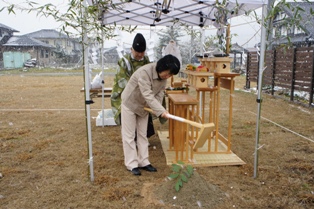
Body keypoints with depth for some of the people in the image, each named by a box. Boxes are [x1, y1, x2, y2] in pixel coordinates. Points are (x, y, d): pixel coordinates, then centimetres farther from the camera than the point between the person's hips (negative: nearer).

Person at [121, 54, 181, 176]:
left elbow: (160, 92, -5)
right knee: (129, 135, 1)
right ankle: (131, 164, 9)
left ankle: (143, 162, 20)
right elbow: (147, 95, -39)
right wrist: (161, 111, -43)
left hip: (144, 106, 7)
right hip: (130, 104, -6)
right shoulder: (144, 72, -35)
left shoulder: (164, 76, -12)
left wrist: (157, 109, -19)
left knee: (142, 134, 11)